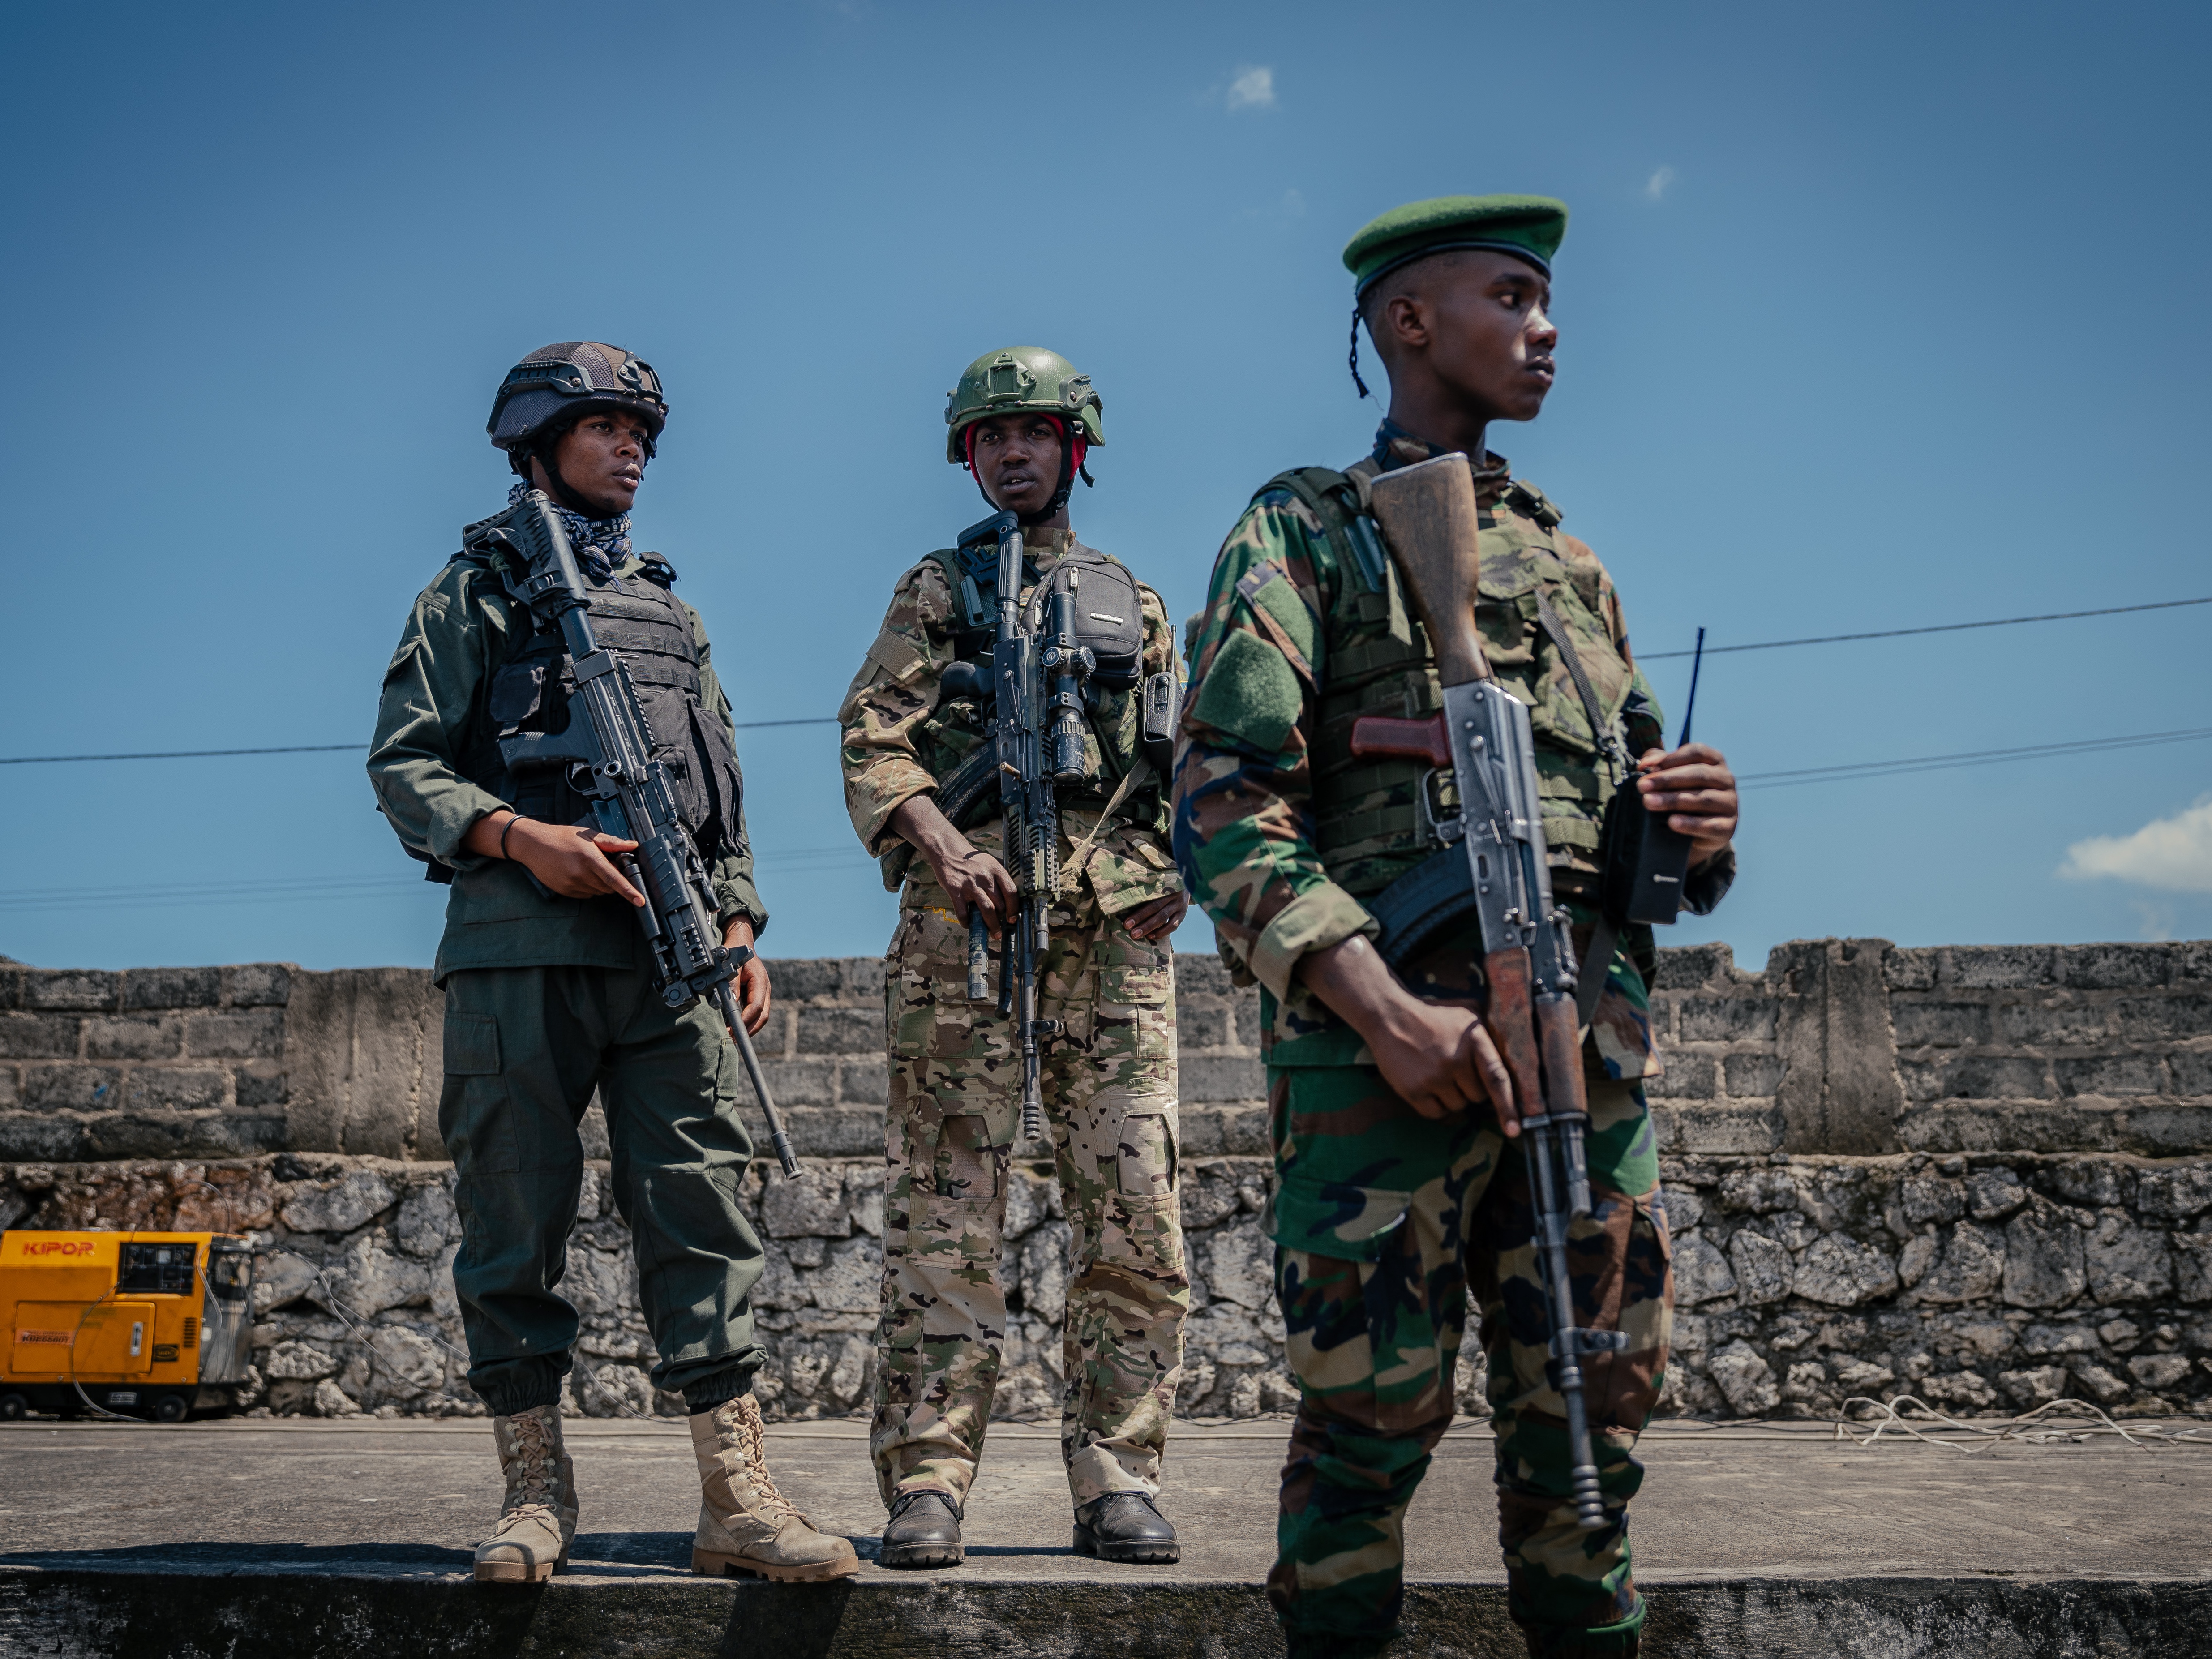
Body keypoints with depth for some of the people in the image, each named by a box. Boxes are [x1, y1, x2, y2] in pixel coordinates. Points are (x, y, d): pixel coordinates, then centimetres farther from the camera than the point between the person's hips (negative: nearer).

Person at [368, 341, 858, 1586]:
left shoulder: (669, 609, 25)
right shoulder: (478, 589, 12)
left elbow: (722, 788, 24)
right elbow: (402, 763, 4)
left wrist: (740, 925, 10)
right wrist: (518, 836, -13)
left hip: (670, 956, 3)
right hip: (516, 951, -3)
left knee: (702, 1208, -4)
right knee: (517, 1225, 0)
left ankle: (740, 1497, -5)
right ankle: (537, 1492, 9)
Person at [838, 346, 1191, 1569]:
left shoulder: (1134, 605, 23)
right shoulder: (935, 593, 16)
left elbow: (1185, 759, 20)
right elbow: (870, 742, 3)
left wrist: (1179, 866, 0)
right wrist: (937, 837, -15)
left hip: (1117, 926, 3)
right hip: (969, 914, -2)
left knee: (1135, 1209, -3)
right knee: (945, 1205, -5)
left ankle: (1116, 1479, 4)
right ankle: (927, 1481, -3)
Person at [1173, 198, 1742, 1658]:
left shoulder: (1572, 565, 24)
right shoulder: (1308, 530, 6)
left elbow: (1640, 823, 26)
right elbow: (1227, 802, -7)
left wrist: (1700, 830, 0)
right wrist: (1386, 1007, -19)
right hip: (1387, 1029, -5)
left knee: (1596, 1414, 7)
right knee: (1374, 1410, -2)